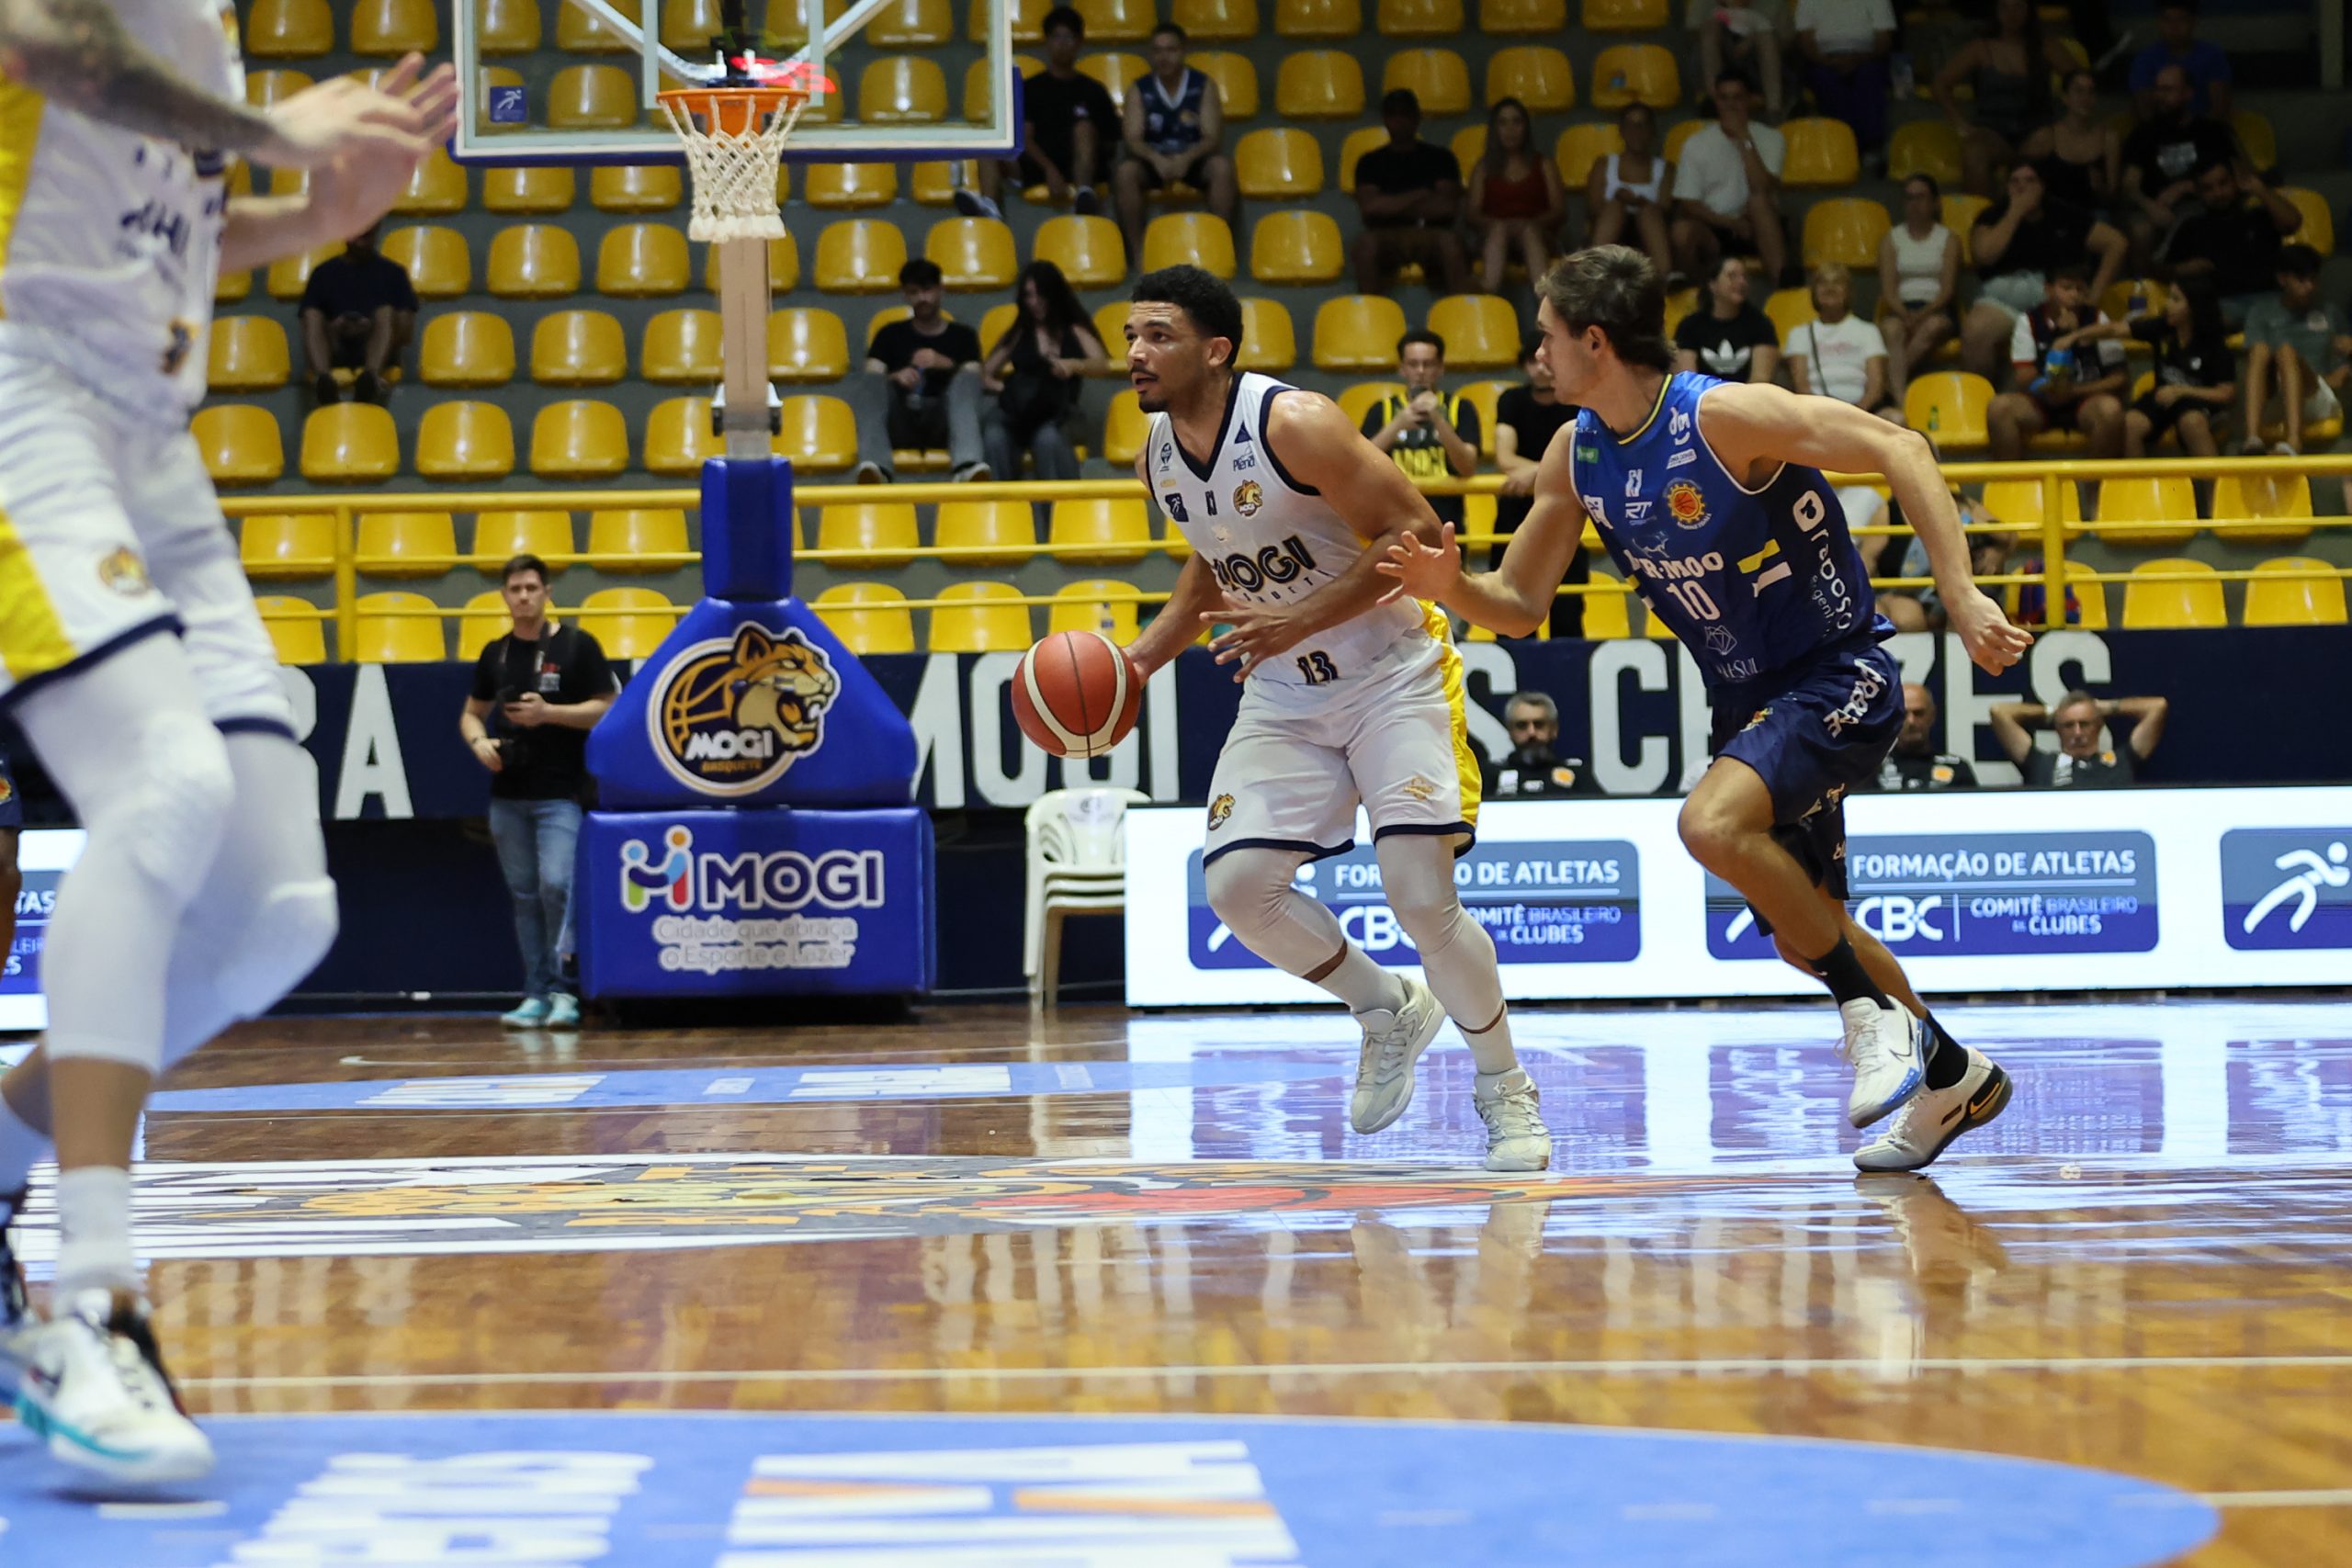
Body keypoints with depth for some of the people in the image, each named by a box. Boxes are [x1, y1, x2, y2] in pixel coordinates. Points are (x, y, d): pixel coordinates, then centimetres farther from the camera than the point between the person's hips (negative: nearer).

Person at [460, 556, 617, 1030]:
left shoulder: (576, 646, -2)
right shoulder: (495, 654, 11)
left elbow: (606, 709, -4)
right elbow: (472, 713, 21)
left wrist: (548, 713, -16)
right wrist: (479, 742, -1)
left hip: (560, 793, -5)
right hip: (508, 795, 5)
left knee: (556, 885, -16)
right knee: (524, 895, 6)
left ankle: (562, 991, -11)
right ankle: (536, 995, 11)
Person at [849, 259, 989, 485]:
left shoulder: (962, 336, 23)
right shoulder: (890, 335, 23)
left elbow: (972, 381, 7)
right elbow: (871, 383, 8)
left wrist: (945, 364, -11)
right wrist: (895, 378, -13)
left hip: (943, 422, -1)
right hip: (899, 424, 1)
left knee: (967, 381, -31)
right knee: (859, 384, -28)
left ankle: (967, 467, -58)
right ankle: (873, 467, -55)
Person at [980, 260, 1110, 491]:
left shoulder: (1074, 333, 17)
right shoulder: (1019, 334, 22)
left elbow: (1102, 366, -1)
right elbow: (985, 375, 20)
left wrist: (1074, 365, -24)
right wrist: (1003, 388, -3)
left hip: (1056, 414, -1)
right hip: (1014, 412, 1)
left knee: (1048, 439, -39)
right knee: (994, 438, -36)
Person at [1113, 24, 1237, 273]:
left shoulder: (1204, 85, -1)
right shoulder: (1139, 91, 0)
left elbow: (1212, 136, -8)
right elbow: (1134, 138, -9)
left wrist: (1186, 159, -29)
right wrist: (1156, 159, -32)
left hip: (1193, 159, 0)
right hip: (1153, 161, 0)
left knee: (1222, 166, -32)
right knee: (1127, 171, -32)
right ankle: (1138, 250, -27)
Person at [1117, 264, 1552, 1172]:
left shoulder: (1296, 424, -23)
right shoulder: (1155, 457, 0)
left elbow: (1415, 532, -21)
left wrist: (1301, 621, -28)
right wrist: (1143, 658, 5)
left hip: (1392, 672, -7)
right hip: (1285, 693, 7)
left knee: (1422, 900, -16)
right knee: (1236, 885, -9)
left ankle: (1505, 1089, 8)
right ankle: (1387, 1011, 17)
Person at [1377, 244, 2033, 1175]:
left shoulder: (1724, 417, -22)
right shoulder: (1577, 456, 1)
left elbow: (1898, 449, -26)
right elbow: (1519, 604, 7)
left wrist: (1959, 593, -34)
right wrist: (1452, 587, -16)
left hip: (1839, 676, -8)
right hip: (1748, 698, 9)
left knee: (1713, 824, -31)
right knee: (1801, 931, 13)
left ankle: (1873, 1012, -14)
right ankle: (1952, 1077, 33)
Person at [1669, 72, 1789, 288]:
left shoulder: (1770, 138, 1)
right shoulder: (1696, 144, 2)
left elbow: (1763, 189, -16)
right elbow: (1688, 204, -3)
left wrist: (1743, 138, -17)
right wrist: (1730, 223, -16)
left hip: (1757, 230, 0)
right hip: (1712, 228, 0)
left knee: (1758, 200, -33)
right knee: (1682, 231, -34)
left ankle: (1782, 281, -35)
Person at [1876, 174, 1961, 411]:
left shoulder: (1948, 239, 11)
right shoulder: (1892, 239, 14)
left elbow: (1947, 289, -1)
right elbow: (1888, 289, 3)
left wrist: (1923, 314, -18)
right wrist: (1905, 315, -17)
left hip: (1936, 309, -1)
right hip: (1901, 308, 1)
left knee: (1933, 327, -38)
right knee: (1891, 329, -36)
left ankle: (1890, 384, -37)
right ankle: (1899, 399, -51)